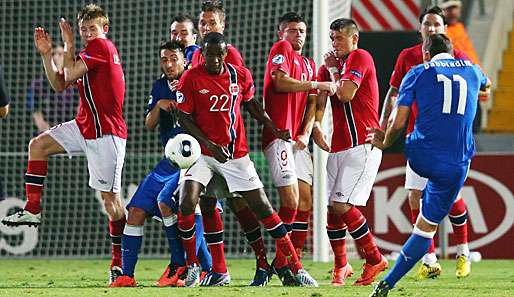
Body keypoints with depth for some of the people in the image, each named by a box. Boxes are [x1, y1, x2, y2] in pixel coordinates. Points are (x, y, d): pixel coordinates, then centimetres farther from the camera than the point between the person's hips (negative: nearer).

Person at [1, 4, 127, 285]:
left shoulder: (101, 46, -11)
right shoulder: (90, 52, 17)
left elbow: (69, 74, -16)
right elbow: (59, 85, 16)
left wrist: (68, 45, -1)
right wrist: (46, 54, 7)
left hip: (106, 132, -10)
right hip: (85, 126, 10)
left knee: (110, 197, -7)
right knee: (38, 144, 8)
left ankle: (119, 262, 0)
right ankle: (32, 210, 9)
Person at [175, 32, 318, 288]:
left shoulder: (241, 75, -1)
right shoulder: (191, 79, -9)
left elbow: (251, 104, 15)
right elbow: (184, 118, -6)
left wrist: (275, 130, 4)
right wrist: (210, 146, -15)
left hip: (236, 154, 2)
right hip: (203, 151, -2)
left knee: (262, 208, 1)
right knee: (187, 204, -20)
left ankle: (296, 268, 5)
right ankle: (191, 266, 0)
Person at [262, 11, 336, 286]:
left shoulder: (309, 65, 22)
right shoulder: (281, 49, 0)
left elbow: (312, 103, 18)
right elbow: (280, 82, -16)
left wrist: (306, 134, 2)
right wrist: (316, 84, -15)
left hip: (298, 140, 7)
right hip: (278, 135, -7)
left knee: (305, 203, 2)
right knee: (291, 202, -14)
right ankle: (282, 262, -5)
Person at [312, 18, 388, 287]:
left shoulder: (360, 58, -5)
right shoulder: (330, 65, 18)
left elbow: (345, 94, -15)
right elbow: (320, 100, 8)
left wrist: (333, 70, 0)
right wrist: (315, 126, -10)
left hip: (362, 146, -8)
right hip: (338, 147, 8)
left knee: (342, 205, -15)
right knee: (333, 207, 6)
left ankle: (374, 259, -4)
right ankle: (340, 266, 21)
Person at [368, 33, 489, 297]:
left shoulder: (418, 74, 6)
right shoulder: (472, 70, 16)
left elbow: (398, 124, 0)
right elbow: (485, 83, 44)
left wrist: (385, 143, 20)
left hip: (420, 158, -1)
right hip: (455, 166, 1)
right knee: (426, 228, 9)